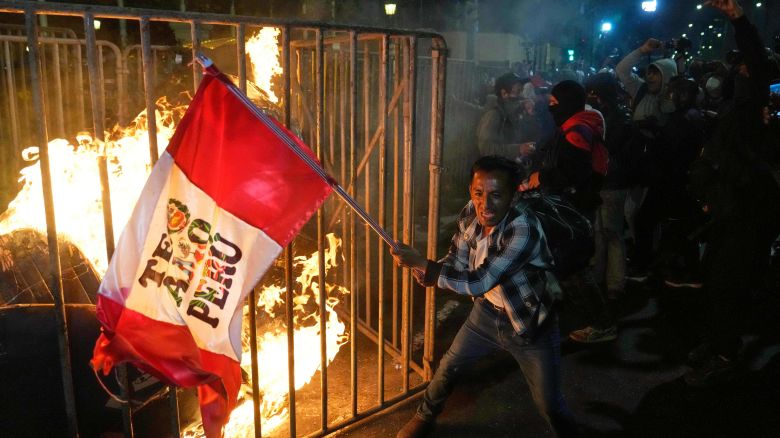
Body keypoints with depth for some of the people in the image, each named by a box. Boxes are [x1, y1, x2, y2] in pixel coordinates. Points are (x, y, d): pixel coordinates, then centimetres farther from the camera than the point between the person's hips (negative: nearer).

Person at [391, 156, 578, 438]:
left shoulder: (524, 229, -35)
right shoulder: (470, 214, -14)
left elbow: (478, 282, -38)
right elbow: (456, 261, 1)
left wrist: (421, 263, -36)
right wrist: (425, 272, -20)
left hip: (530, 325, -5)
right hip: (488, 312, 6)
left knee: (550, 406, 5)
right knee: (449, 366, 19)